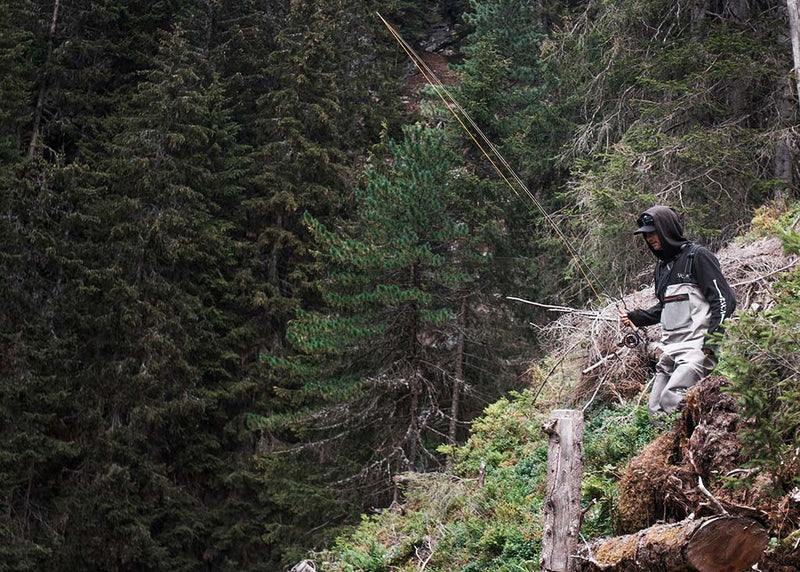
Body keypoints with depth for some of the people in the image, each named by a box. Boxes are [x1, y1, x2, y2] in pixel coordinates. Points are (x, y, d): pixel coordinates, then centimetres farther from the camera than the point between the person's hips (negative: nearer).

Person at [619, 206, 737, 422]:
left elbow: (725, 299, -10)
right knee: (655, 410, 2)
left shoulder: (697, 256, -5)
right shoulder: (662, 265, 20)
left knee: (671, 398, -25)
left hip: (697, 348, -9)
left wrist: (711, 339, -18)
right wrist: (634, 318, 18)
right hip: (669, 351, 9)